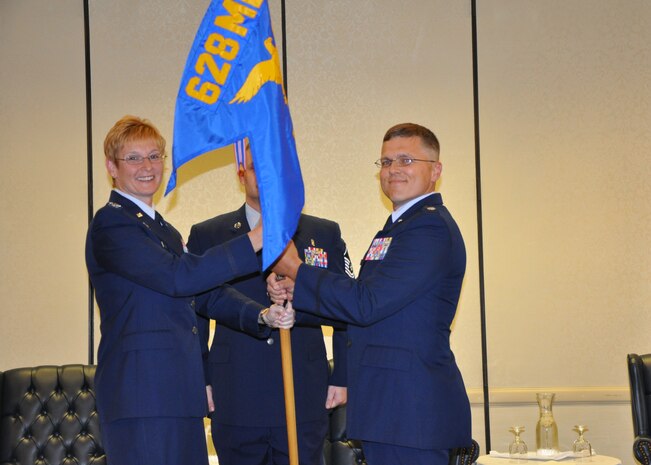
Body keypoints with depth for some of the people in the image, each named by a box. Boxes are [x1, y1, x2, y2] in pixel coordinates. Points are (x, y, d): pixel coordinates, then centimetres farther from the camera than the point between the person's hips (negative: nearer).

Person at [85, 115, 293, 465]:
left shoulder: (163, 230, 22)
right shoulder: (111, 223, -8)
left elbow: (207, 291, 16)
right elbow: (179, 277, -19)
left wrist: (261, 315, -2)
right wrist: (255, 241, -18)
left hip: (178, 393, 9)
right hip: (139, 394, -9)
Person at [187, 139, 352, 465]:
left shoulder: (325, 235, 9)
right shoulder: (206, 236, 7)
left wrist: (342, 378, 4)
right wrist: (199, 383, 2)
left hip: (305, 402, 0)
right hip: (234, 404, 0)